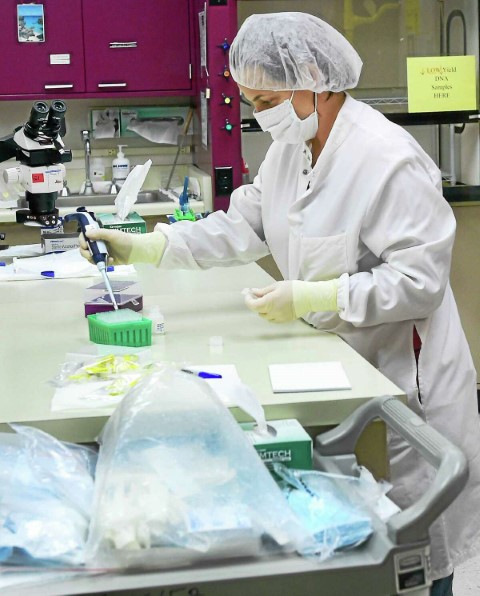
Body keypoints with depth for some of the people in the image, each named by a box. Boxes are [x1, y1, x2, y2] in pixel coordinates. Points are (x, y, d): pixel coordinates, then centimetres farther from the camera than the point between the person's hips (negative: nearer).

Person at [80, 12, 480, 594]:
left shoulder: (388, 159, -23)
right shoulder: (291, 147, 4)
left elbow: (419, 279, -24)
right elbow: (242, 225, 7)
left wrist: (309, 298, -28)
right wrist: (141, 248, -2)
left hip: (401, 370, -7)